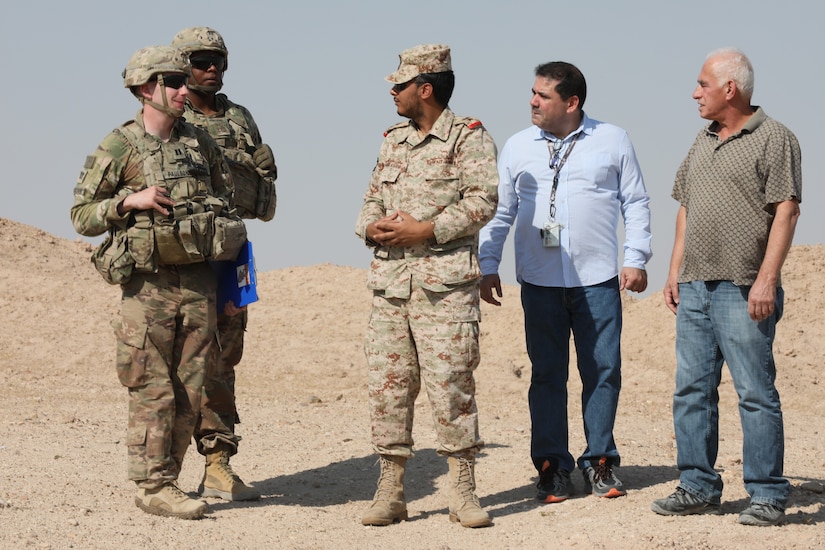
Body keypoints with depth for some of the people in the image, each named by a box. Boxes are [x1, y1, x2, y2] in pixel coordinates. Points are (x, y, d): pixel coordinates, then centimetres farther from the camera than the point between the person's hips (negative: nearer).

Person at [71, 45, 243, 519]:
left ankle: (166, 480, 14)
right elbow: (82, 216, -3)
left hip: (199, 282, 5)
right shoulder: (118, 148, -4)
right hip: (148, 285, -5)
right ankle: (154, 487, 2)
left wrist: (226, 229, 8)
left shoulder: (201, 143, 9)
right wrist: (131, 201, -16)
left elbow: (226, 192, 24)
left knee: (190, 391, 6)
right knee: (153, 392, -4)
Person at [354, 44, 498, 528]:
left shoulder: (470, 138, -2)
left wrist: (425, 230, -16)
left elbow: (482, 201, -12)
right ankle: (390, 492, 9)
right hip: (390, 283, 6)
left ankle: (464, 492, 0)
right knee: (387, 384, 3)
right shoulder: (394, 140, 19)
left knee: (451, 384, -7)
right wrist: (373, 227, -1)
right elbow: (373, 200, 22)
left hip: (446, 284, -6)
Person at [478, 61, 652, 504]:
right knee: (546, 374, 2)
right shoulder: (518, 147, 10)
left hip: (598, 280, -1)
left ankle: (599, 463, 13)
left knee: (603, 371, 1)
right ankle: (552, 467, 9)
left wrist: (635, 258, 0)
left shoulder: (612, 142, 5)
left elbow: (635, 202, 8)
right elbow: (499, 211, 14)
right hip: (539, 281, 1)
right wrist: (487, 266, 7)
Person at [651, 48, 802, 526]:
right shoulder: (703, 141, 18)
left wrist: (766, 280, -18)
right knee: (692, 390, 8)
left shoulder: (774, 138, -5)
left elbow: (786, 212, -11)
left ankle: (768, 495, 0)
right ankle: (699, 488, 16)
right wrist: (675, 272, 15)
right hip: (695, 288, 8)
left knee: (756, 392, -5)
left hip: (743, 290, -8)